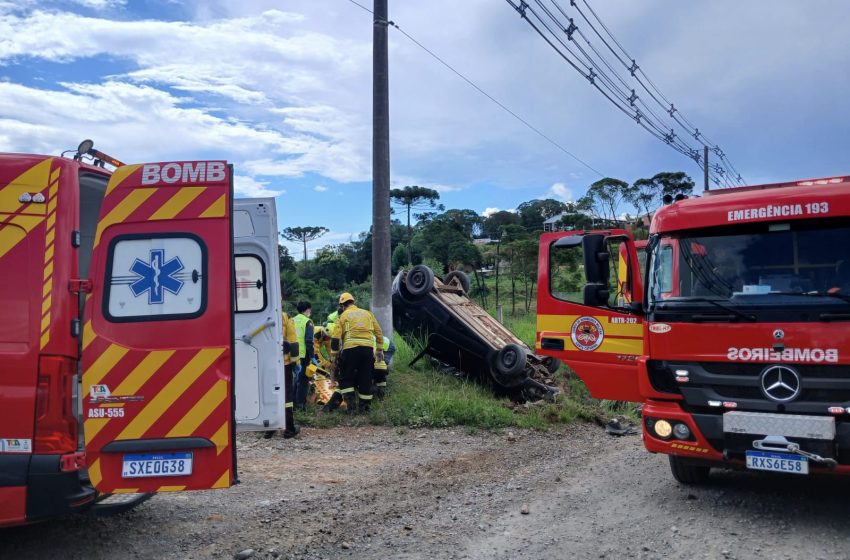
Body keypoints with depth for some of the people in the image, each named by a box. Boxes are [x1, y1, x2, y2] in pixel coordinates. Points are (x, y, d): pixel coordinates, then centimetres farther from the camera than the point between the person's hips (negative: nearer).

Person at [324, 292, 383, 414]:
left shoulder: (343, 316, 10)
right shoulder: (367, 313, 19)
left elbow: (336, 338, 2)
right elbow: (378, 332, 18)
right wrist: (380, 350, 23)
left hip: (350, 349, -3)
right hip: (367, 348, 3)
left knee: (346, 378, 11)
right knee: (365, 379, 11)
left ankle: (350, 403, 1)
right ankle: (364, 406, 13)